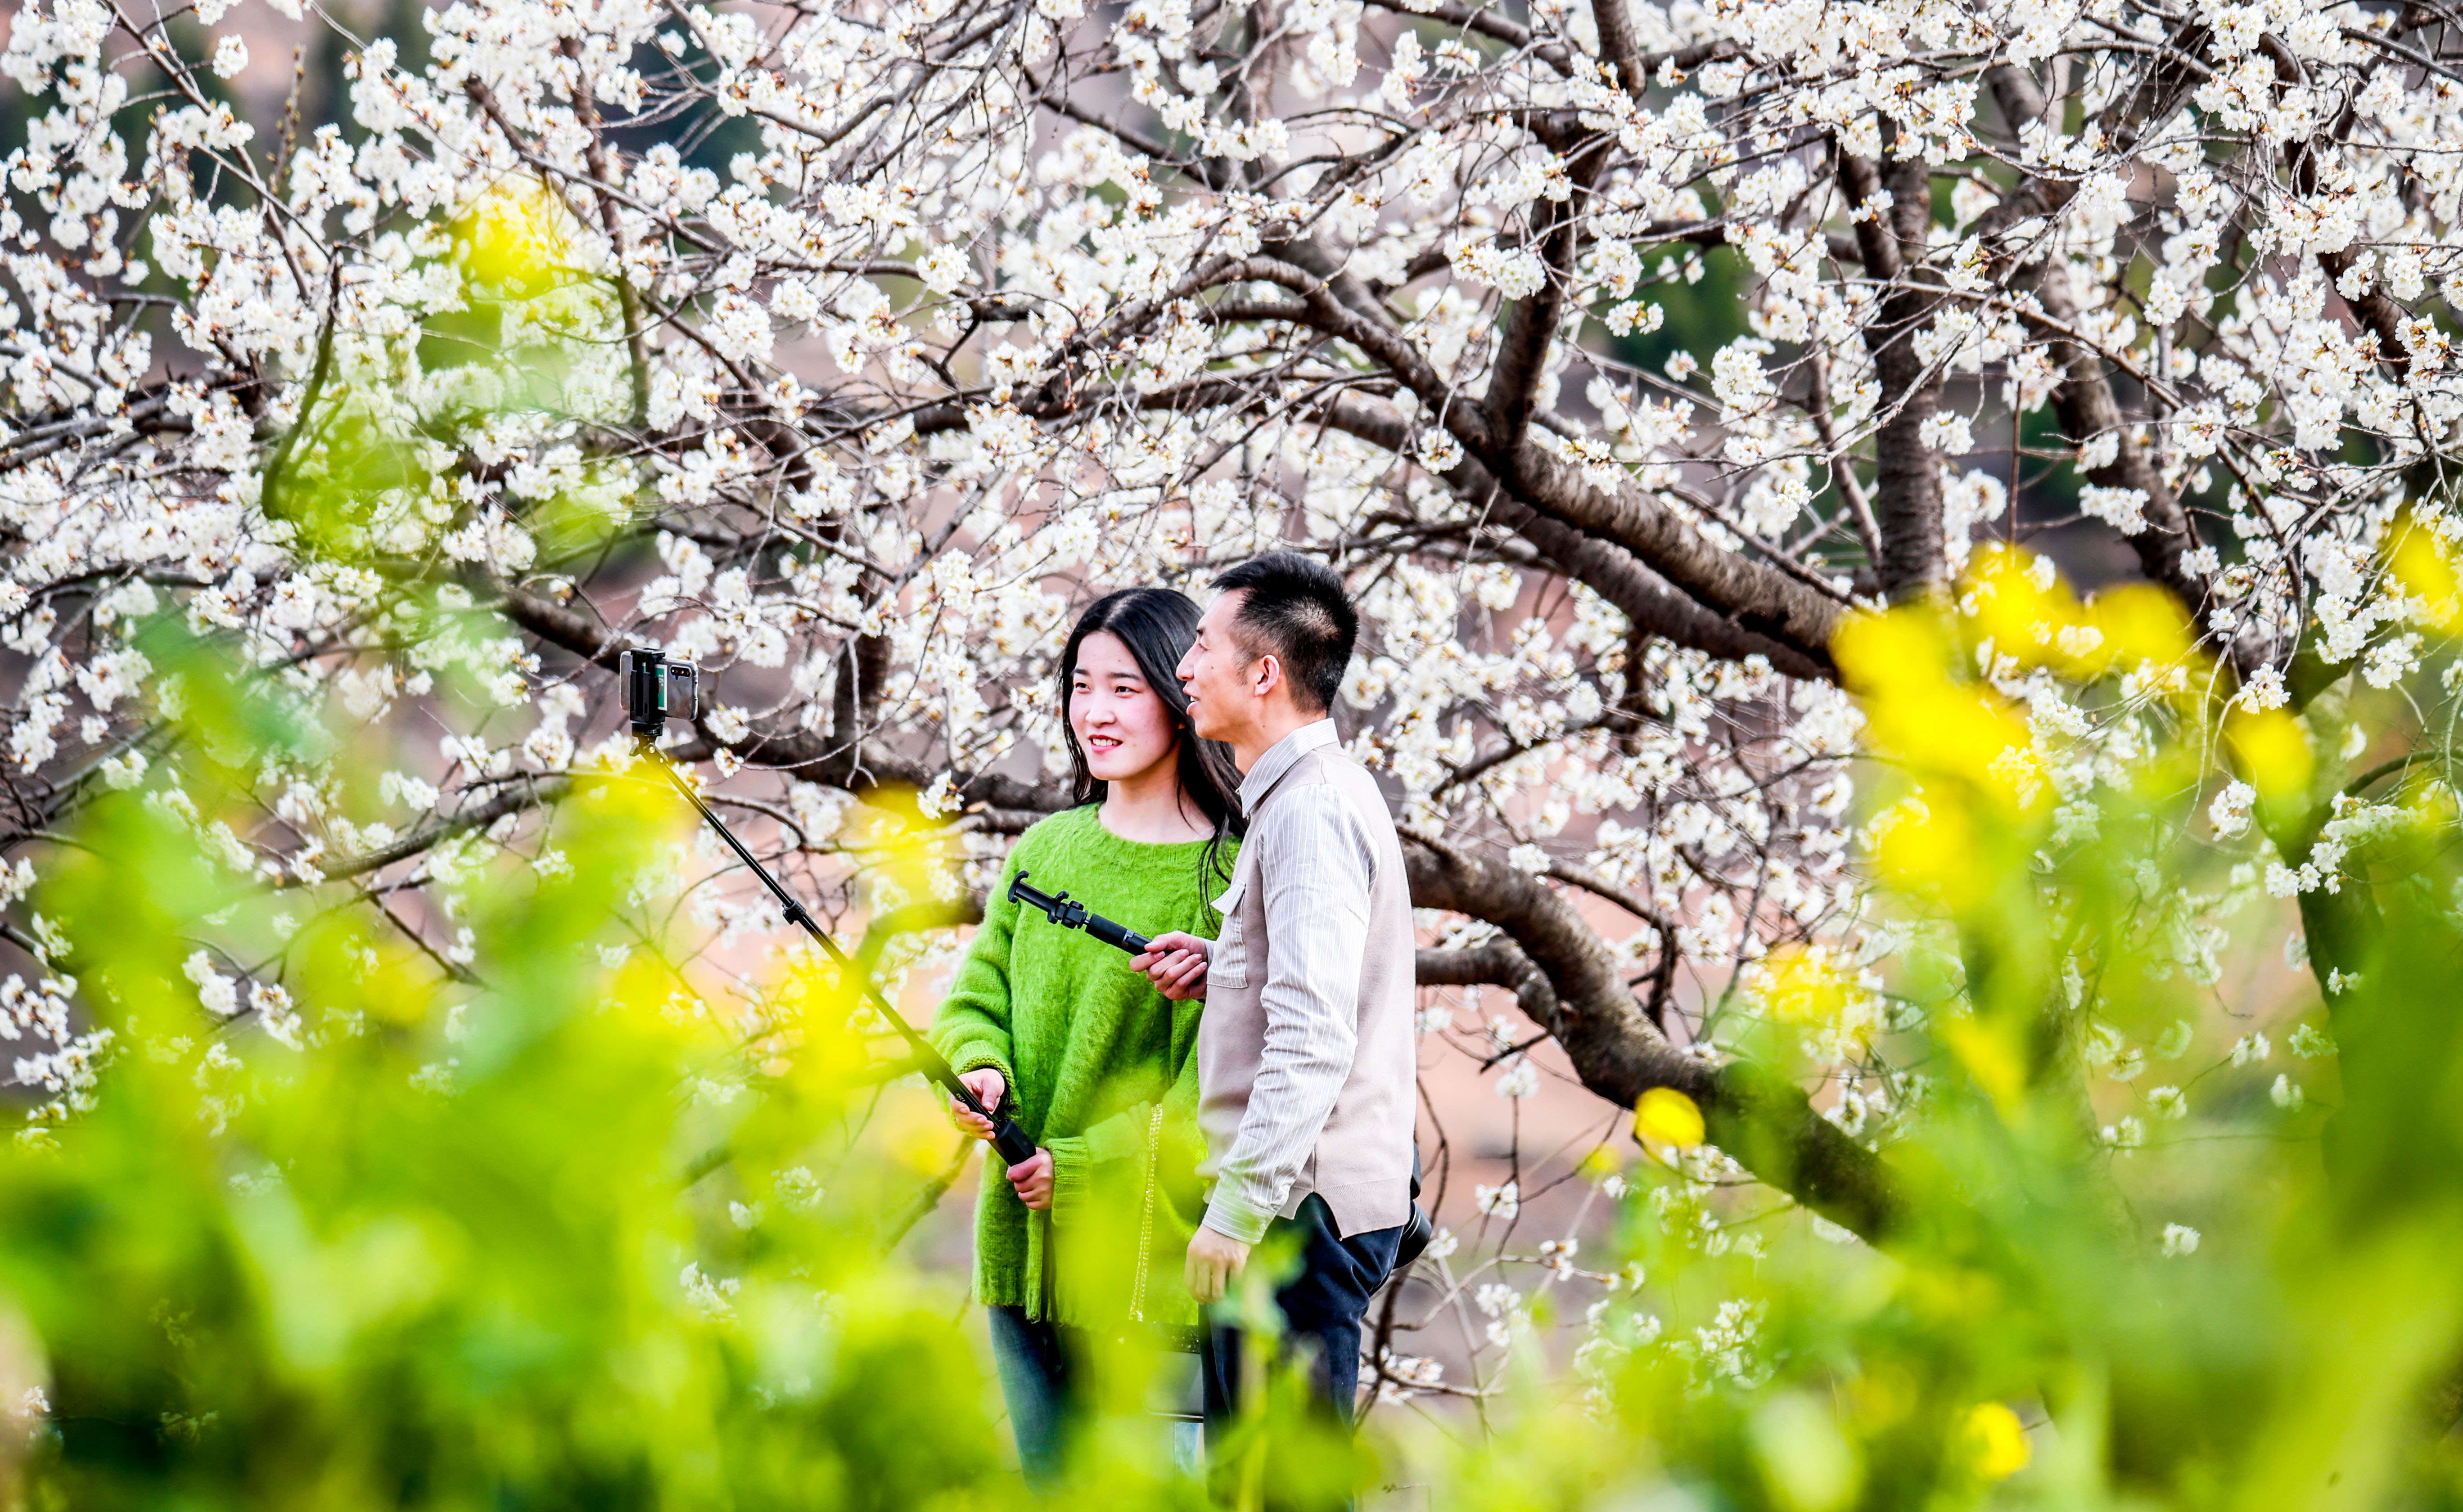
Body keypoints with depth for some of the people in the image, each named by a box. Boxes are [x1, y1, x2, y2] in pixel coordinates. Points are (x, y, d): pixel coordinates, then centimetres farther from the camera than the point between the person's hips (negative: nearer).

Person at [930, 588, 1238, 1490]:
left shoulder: (1234, 872, -6)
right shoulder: (1044, 851, 13)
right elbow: (978, 995, 14)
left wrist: (1082, 1165, -16)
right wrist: (980, 1069, -9)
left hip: (1149, 1253, -6)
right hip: (1026, 1245, 6)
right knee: (1046, 1481, 12)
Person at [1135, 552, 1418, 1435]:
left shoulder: (1314, 807, -14)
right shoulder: (1292, 798, 19)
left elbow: (1313, 1038, -22)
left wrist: (1237, 1208, -23)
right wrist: (1220, 970, 10)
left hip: (1304, 1207, -10)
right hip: (1294, 1201, 10)